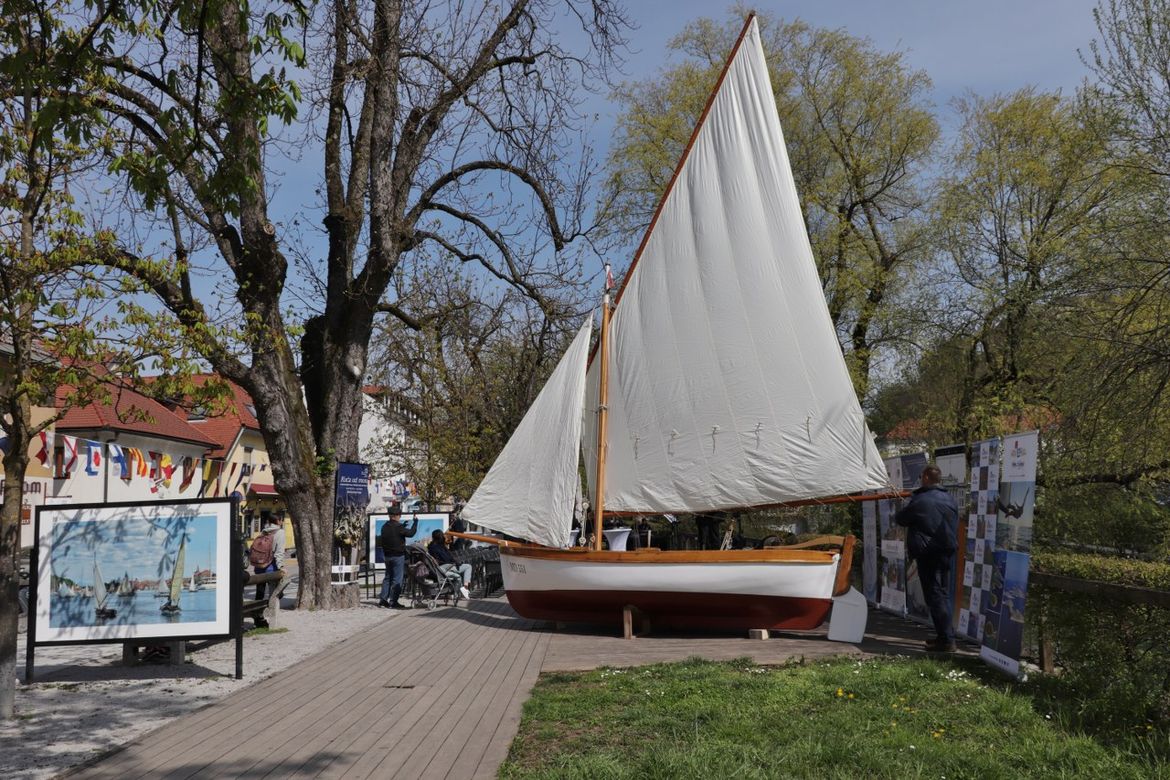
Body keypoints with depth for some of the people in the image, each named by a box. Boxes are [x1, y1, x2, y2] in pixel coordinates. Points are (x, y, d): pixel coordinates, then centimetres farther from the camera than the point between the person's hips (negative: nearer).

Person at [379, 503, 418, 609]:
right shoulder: (398, 527, -19)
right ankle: (393, 602, -2)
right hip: (398, 556, -8)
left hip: (387, 555, 8)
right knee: (397, 579, -2)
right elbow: (411, 533, -16)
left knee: (388, 577, 18)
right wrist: (415, 521, -6)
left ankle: (383, 599, 18)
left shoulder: (385, 526, 7)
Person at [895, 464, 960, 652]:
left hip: (928, 554, -6)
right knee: (944, 595, 15)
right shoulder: (950, 500, 8)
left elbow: (900, 518, 2)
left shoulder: (919, 501, -11)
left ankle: (946, 640, -8)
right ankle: (946, 635, 19)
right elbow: (955, 526, 16)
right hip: (948, 552, 6)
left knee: (935, 597, -5)